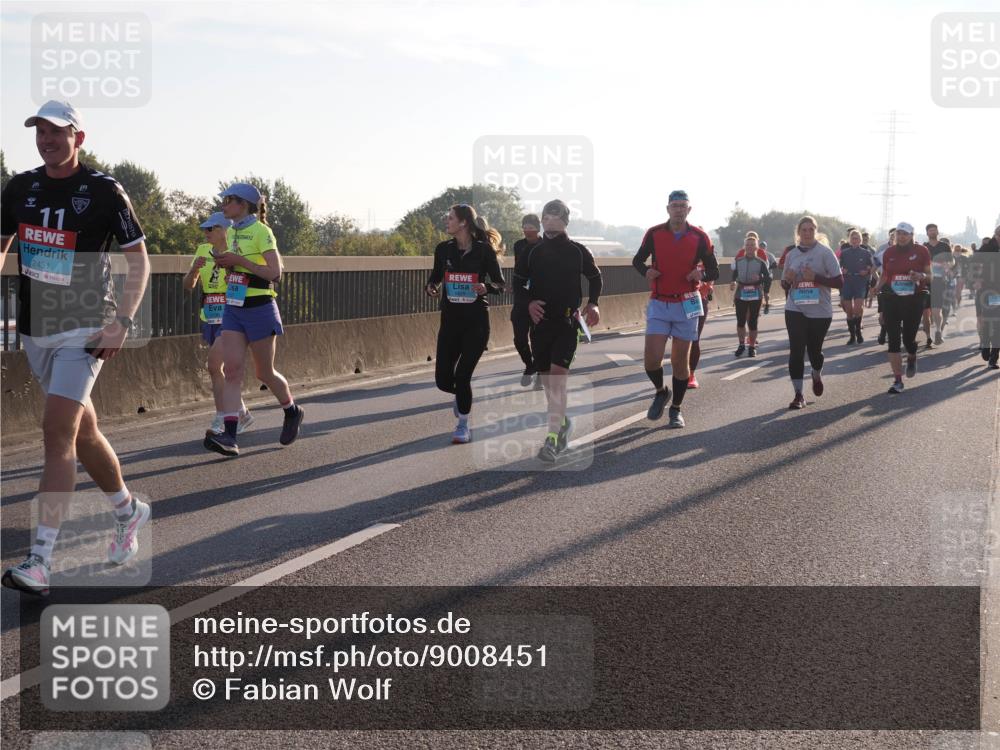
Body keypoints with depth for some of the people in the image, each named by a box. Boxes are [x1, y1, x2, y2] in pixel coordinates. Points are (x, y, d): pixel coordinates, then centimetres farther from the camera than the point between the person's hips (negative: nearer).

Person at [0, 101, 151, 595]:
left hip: (85, 328, -6)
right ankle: (128, 512, 37)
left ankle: (40, 560, -16)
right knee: (82, 430, 15)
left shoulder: (105, 191, -8)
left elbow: (139, 259, -4)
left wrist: (123, 322, -15)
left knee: (58, 432, -15)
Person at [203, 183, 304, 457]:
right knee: (232, 370, -8)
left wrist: (238, 260, -20)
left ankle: (292, 412, 33)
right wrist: (224, 263, 5)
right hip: (234, 309, 6)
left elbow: (275, 273, -17)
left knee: (264, 373, 5)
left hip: (259, 309, -6)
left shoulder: (261, 232, -11)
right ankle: (229, 436, -16)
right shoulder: (230, 233, 12)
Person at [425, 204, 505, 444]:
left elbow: (500, 284, -2)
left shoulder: (484, 250, -7)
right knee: (443, 380, 1)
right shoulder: (443, 249, 3)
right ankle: (463, 395, 37)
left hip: (476, 320, -4)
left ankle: (463, 425, 13)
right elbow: (436, 275, 17)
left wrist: (486, 287, -23)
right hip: (450, 319, 4)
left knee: (462, 375, -9)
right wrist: (430, 286, -5)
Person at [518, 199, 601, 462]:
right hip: (540, 320, 4)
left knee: (558, 376, -17)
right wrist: (528, 303, -5)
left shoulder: (578, 251, 2)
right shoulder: (532, 252, 6)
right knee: (547, 379, 10)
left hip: (567, 321, -3)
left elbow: (596, 277, 17)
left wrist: (592, 304, 4)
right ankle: (563, 422, 34)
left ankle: (553, 438, -21)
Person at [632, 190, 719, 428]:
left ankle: (676, 409, 19)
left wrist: (702, 275, -18)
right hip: (659, 304, 0)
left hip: (687, 305, 0)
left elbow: (714, 271, 5)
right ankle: (661, 392, 20)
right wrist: (646, 271, -10)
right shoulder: (654, 234, -1)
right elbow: (638, 260, 13)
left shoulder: (700, 237, -2)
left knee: (680, 360, 3)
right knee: (652, 359, -11)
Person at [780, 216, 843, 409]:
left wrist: (816, 277, -20)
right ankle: (798, 395, -4)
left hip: (820, 311, -2)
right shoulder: (791, 255, 8)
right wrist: (787, 280, -6)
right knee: (796, 350, -8)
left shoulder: (825, 253, -5)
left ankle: (817, 376, 43)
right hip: (795, 310, 2)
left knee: (814, 350, 9)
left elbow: (839, 282, -8)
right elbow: (785, 285, 18)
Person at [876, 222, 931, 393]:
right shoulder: (889, 253, 8)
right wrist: (876, 289, -1)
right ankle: (897, 380, -1)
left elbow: (930, 276, 4)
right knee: (893, 340, -4)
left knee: (908, 338, -2)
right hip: (891, 299, 2)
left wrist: (921, 276, -18)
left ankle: (912, 358, 37)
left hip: (914, 299, -2)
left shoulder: (921, 251, 1)